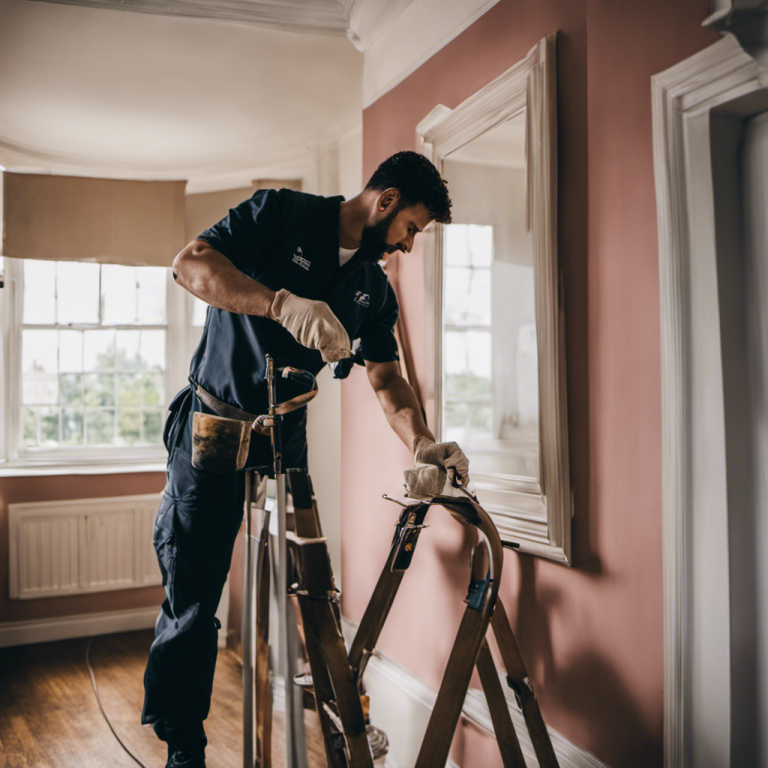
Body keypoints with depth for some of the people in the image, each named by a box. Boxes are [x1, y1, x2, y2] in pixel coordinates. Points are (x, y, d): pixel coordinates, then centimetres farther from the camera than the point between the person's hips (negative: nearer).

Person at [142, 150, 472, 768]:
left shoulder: (374, 290, 6)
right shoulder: (280, 213, -9)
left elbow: (387, 377, 3)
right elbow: (191, 264, -22)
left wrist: (422, 443, -17)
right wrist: (284, 303, -37)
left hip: (286, 439, 5)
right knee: (192, 597, -2)